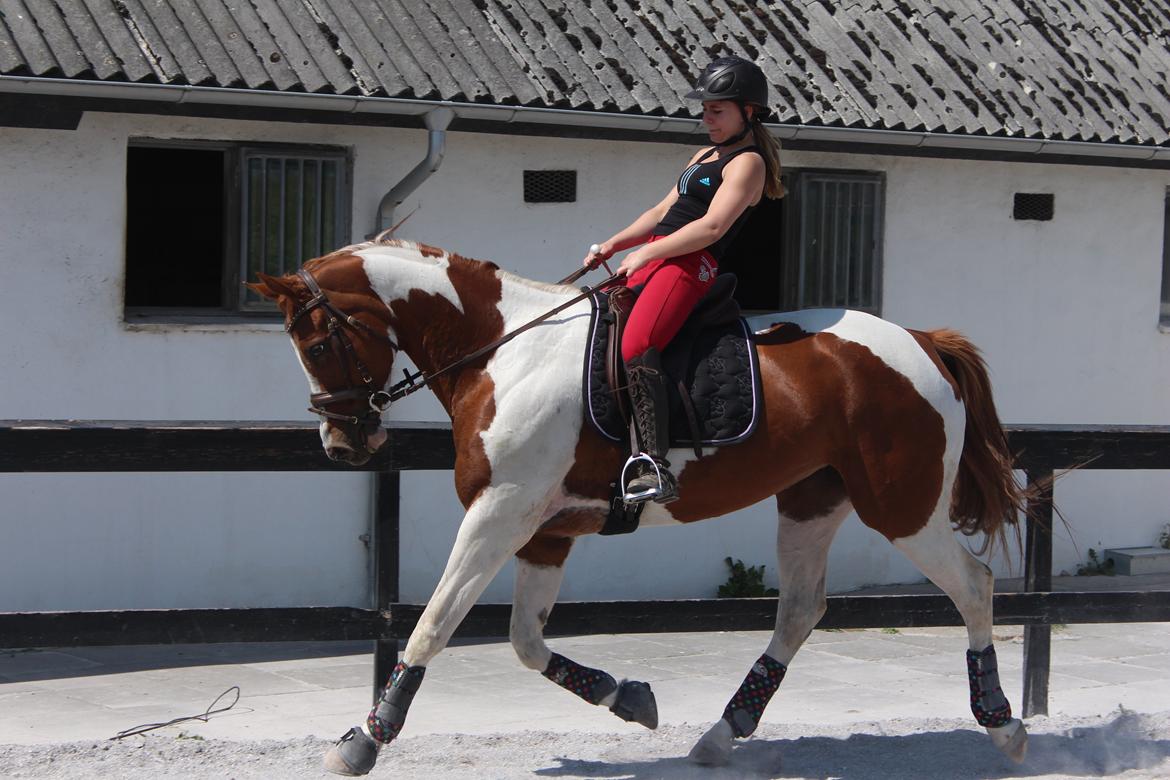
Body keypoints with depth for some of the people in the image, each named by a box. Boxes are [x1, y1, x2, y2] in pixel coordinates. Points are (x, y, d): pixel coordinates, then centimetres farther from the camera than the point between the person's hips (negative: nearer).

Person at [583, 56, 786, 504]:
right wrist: (612, 245, 13)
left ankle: (656, 467, -36)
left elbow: (712, 227, -16)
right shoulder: (706, 156, 26)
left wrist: (644, 254, -15)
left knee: (636, 348, -30)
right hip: (655, 256, 11)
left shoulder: (747, 162, -4)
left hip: (690, 265, -11)